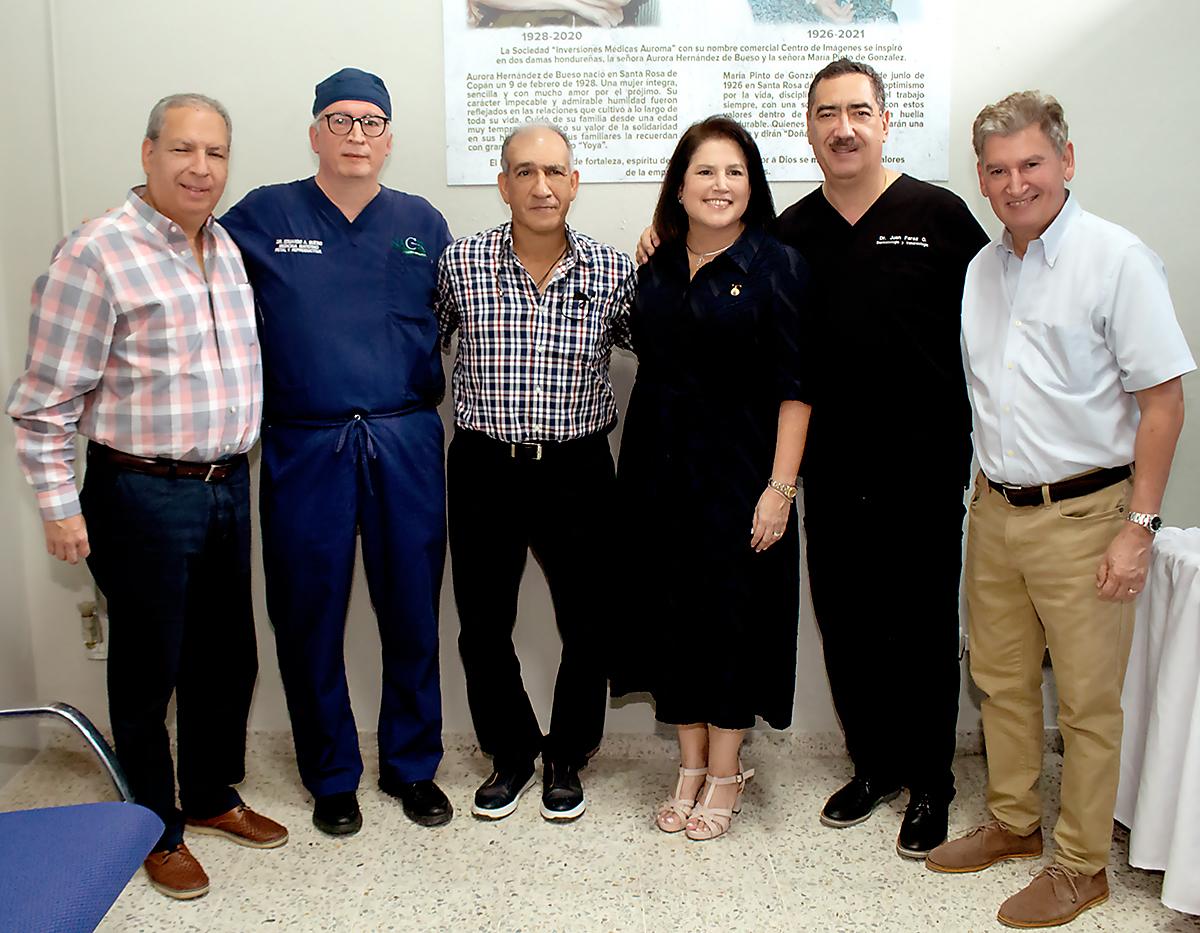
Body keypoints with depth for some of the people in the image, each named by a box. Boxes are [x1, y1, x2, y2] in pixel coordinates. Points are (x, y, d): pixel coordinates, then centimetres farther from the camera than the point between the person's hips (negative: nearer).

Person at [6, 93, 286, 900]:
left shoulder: (227, 248, 9)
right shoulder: (98, 253, -13)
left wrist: (237, 462, 15)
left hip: (228, 485, 7)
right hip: (143, 495, -7)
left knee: (227, 658, 17)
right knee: (148, 668, 8)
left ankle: (212, 795, 37)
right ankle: (157, 831, 26)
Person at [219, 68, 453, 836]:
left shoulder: (422, 222, 9)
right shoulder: (262, 217, 3)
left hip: (406, 446, 2)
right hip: (304, 448, -1)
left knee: (413, 612, 8)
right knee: (310, 616, 7)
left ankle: (412, 765, 28)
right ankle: (332, 776, 26)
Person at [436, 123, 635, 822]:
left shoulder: (615, 271, -2)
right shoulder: (461, 264, -3)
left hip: (578, 470, 0)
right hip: (484, 469, 0)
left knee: (589, 626, 8)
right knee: (482, 626, 10)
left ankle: (567, 758, 32)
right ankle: (512, 754, 33)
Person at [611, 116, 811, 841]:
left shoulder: (777, 265, -5)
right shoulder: (656, 268, 8)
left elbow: (793, 388, -9)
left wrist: (780, 487, -15)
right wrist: (636, 468, 7)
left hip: (738, 468, -4)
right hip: (659, 468, 5)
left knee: (732, 612, 3)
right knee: (671, 612, 9)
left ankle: (726, 774, 21)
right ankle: (691, 765, 26)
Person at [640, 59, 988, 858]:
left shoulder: (939, 215, -3)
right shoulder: (790, 234, 7)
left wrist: (982, 440, -3)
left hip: (923, 468, -3)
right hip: (832, 471, 4)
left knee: (923, 630, 6)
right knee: (845, 626, 12)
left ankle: (929, 785, 24)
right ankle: (873, 765, 32)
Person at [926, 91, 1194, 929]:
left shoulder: (1118, 259, -11)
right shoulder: (982, 268, 9)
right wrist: (983, 490, 12)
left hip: (1081, 514, -6)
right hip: (993, 511, 6)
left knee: (1087, 702, 5)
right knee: (1002, 680, 17)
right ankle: (1013, 823, 36)